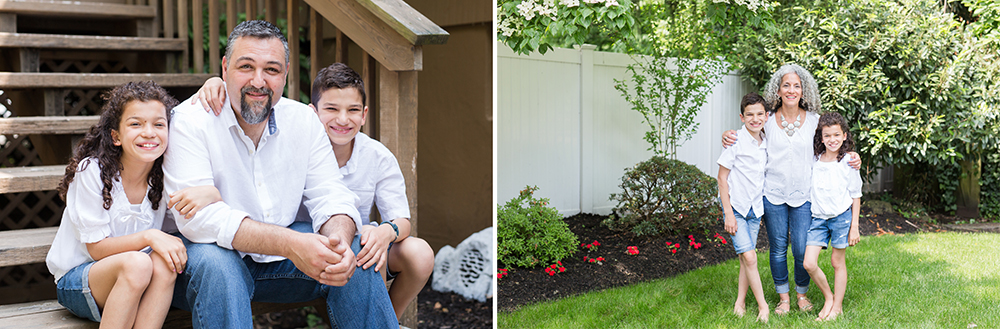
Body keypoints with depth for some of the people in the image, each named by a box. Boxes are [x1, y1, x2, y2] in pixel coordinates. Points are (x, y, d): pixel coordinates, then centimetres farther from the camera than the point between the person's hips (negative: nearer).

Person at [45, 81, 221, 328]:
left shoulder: (166, 174, -8)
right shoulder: (92, 171, -17)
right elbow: (97, 248, -16)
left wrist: (209, 194, -33)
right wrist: (148, 237, -33)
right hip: (75, 283, -3)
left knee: (163, 263, -29)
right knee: (136, 263, -33)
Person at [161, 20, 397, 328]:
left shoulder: (304, 120, 0)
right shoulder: (190, 120, -16)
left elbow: (330, 196, -4)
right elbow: (197, 216, -26)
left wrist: (339, 240, -30)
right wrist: (290, 244, -36)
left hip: (279, 256, 4)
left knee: (355, 250, -15)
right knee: (215, 262, -36)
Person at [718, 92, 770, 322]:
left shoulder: (765, 144, 3)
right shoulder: (735, 142, -14)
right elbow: (722, 178, -11)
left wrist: (761, 208, 14)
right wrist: (728, 214, -13)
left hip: (755, 208, 5)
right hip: (736, 207, -5)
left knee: (747, 256, 8)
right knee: (749, 256, -11)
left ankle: (740, 302, 20)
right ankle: (762, 306, 0)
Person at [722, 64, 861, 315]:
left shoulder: (814, 120, 1)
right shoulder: (768, 119, 0)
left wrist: (851, 157, -6)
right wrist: (728, 135, -7)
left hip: (803, 195, 0)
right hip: (773, 193, 0)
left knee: (802, 250, 0)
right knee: (778, 249, 8)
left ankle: (802, 293, 25)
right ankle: (783, 296, 26)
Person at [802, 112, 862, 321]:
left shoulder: (848, 162, -5)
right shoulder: (814, 161, 3)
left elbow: (856, 196, -1)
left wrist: (854, 226, -3)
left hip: (842, 217, -3)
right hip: (818, 217, 3)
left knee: (838, 261, 6)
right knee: (808, 264, -5)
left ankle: (837, 306, 20)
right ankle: (828, 297, 18)